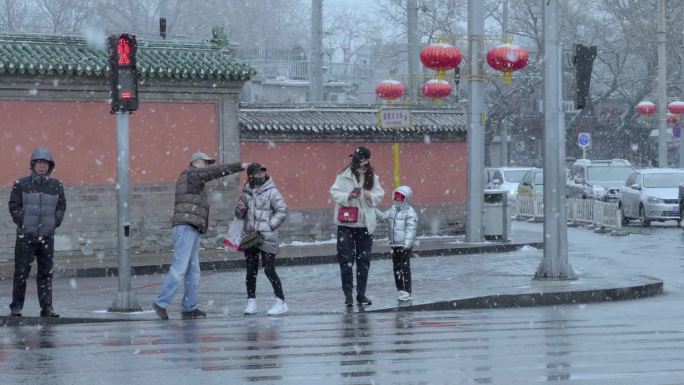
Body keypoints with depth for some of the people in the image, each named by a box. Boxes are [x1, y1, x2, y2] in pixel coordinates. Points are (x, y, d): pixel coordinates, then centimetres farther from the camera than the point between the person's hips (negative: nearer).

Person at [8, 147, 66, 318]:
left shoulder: (56, 185, 5)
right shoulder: (21, 184, -3)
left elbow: (61, 206, 11)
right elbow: (14, 206, -1)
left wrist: (55, 222, 1)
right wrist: (22, 222, -8)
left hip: (47, 235, 3)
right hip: (25, 235, -2)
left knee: (46, 273, 4)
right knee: (21, 272, -2)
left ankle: (47, 307, 8)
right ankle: (16, 307, 6)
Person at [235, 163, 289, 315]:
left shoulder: (271, 191, -6)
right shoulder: (246, 192, 9)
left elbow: (282, 211, -8)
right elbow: (240, 216, 19)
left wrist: (268, 226, -14)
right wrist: (240, 210, -4)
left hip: (266, 237, -5)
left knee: (269, 270, -6)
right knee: (251, 270, 7)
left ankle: (280, 302, 1)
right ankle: (251, 302, 14)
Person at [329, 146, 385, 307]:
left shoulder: (372, 177, 3)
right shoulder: (344, 176, -6)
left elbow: (379, 195, 7)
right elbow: (335, 193, -6)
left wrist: (371, 197, -13)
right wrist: (349, 196, -20)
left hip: (365, 224, 3)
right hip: (346, 223, -3)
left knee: (364, 260, 7)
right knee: (346, 259, -3)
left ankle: (361, 293, 16)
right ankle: (348, 293, 5)